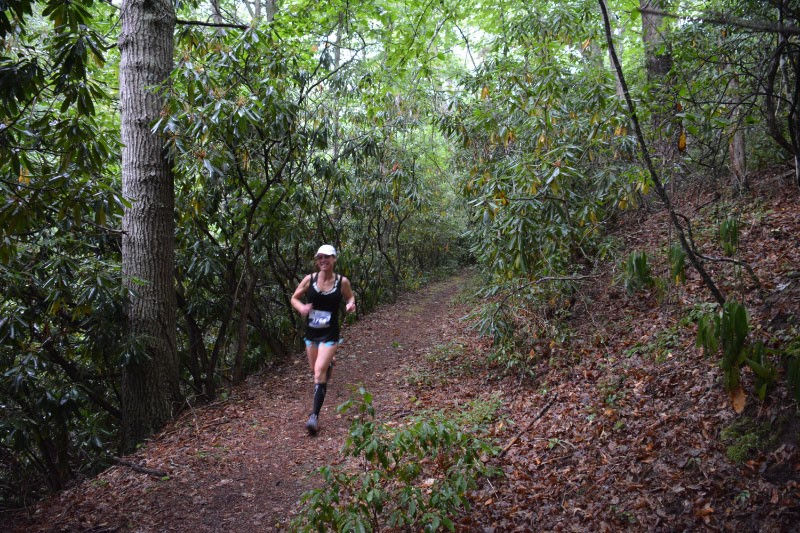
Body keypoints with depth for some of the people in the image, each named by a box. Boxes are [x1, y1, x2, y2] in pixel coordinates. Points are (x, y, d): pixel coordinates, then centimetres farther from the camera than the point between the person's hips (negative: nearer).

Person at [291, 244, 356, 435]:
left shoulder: (342, 281, -7)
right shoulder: (309, 279, -5)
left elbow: (350, 297, 11)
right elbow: (294, 298, 6)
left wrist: (351, 305, -13)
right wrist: (301, 308, -16)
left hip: (330, 334, -4)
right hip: (311, 333, 4)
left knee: (319, 372, -16)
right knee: (315, 370, 20)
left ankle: (315, 415, -11)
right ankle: (329, 363, 57)